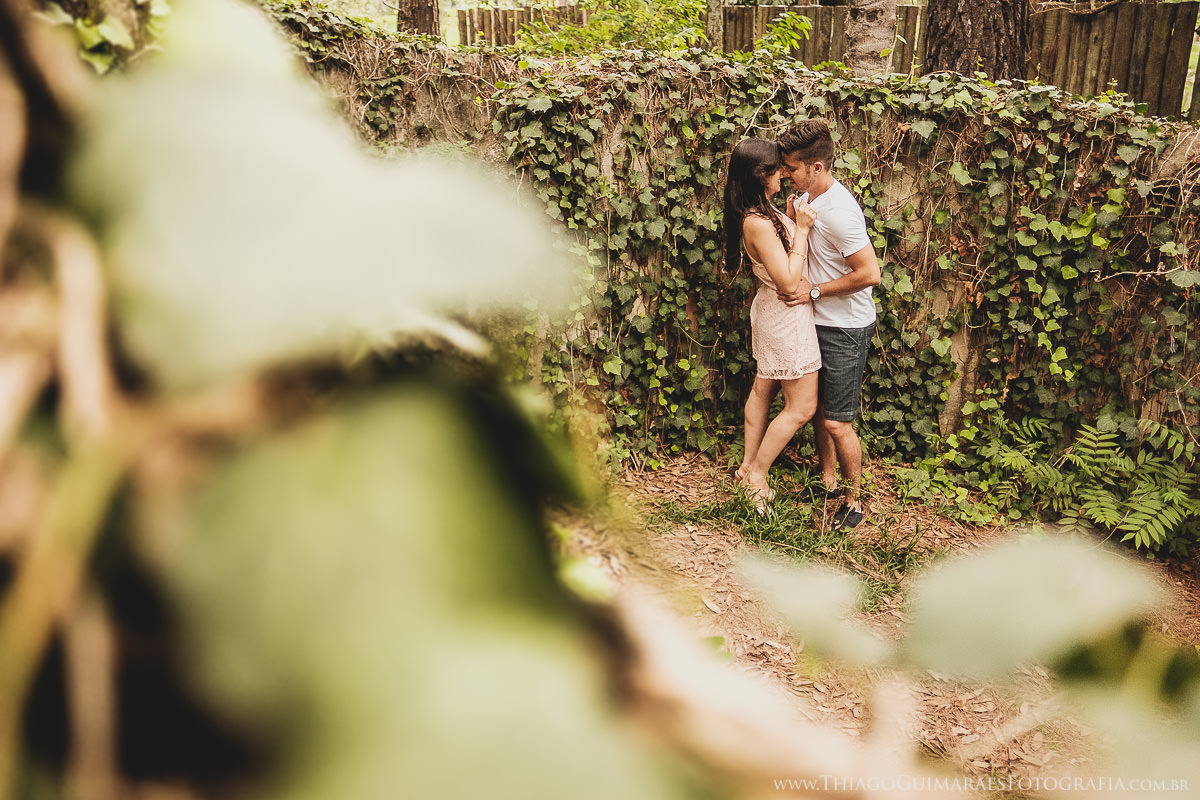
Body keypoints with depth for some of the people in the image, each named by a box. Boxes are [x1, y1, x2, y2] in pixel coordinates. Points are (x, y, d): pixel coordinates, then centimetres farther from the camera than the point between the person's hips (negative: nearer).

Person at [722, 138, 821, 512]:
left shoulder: (762, 212, 2)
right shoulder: (758, 223, -28)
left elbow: (783, 248, 14)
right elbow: (789, 281, -27)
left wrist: (793, 220, -1)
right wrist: (801, 229, -22)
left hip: (771, 310, 10)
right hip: (787, 316, -10)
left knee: (763, 389, 20)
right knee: (802, 407, 1)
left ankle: (748, 465, 33)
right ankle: (757, 473, 14)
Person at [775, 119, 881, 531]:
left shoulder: (838, 212, -27)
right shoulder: (810, 197, 3)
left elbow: (869, 273, -27)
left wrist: (815, 291, -20)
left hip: (846, 329, -9)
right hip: (820, 322, 9)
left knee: (837, 422, -2)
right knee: (817, 407, 19)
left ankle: (853, 503, 15)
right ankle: (828, 481, 36)